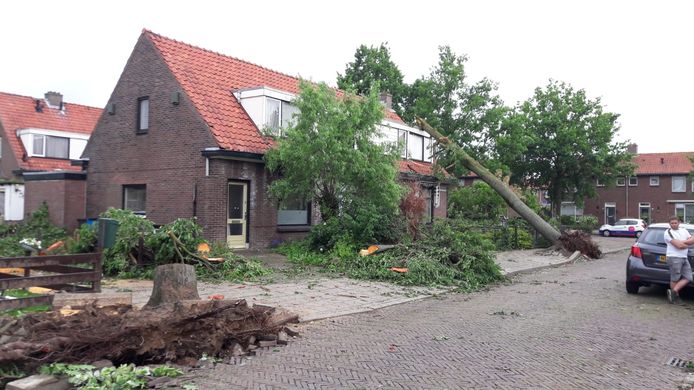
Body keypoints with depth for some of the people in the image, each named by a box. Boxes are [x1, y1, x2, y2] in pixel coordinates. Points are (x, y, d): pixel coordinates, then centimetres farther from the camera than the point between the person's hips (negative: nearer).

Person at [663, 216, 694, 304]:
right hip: (674, 257, -7)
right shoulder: (668, 232, -5)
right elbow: (678, 245, -14)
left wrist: (683, 242, -9)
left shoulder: (684, 230, 17)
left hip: (684, 258, 7)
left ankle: (673, 291, 3)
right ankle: (676, 296, 7)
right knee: (675, 279, -2)